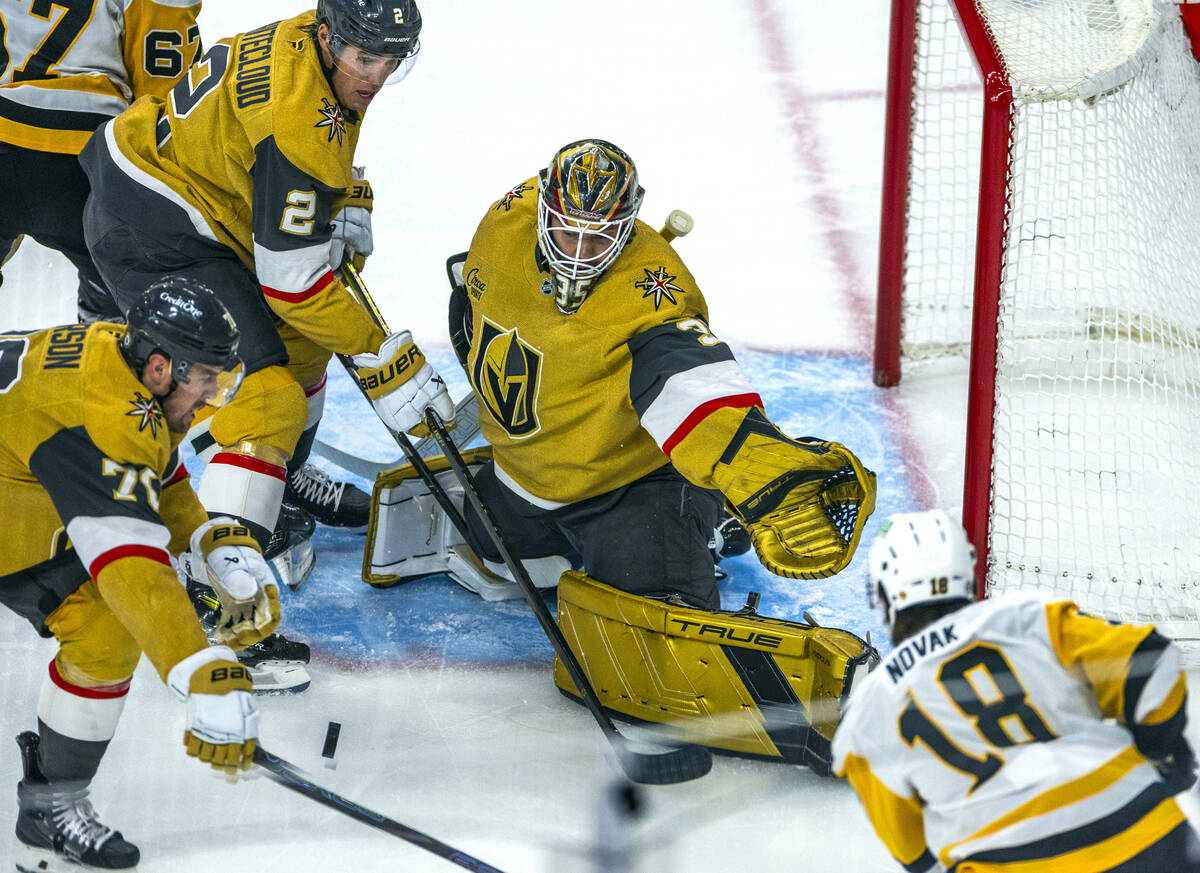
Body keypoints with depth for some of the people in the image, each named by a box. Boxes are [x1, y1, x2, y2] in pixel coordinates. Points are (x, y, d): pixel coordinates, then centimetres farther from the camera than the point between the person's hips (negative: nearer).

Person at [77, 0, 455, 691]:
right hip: (153, 237, -10)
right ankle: (221, 602, -22)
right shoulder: (297, 121, -29)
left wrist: (346, 199, 10)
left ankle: (282, 486, 47)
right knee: (265, 398, -18)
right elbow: (293, 282, -24)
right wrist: (387, 361, -18)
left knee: (300, 341, 24)